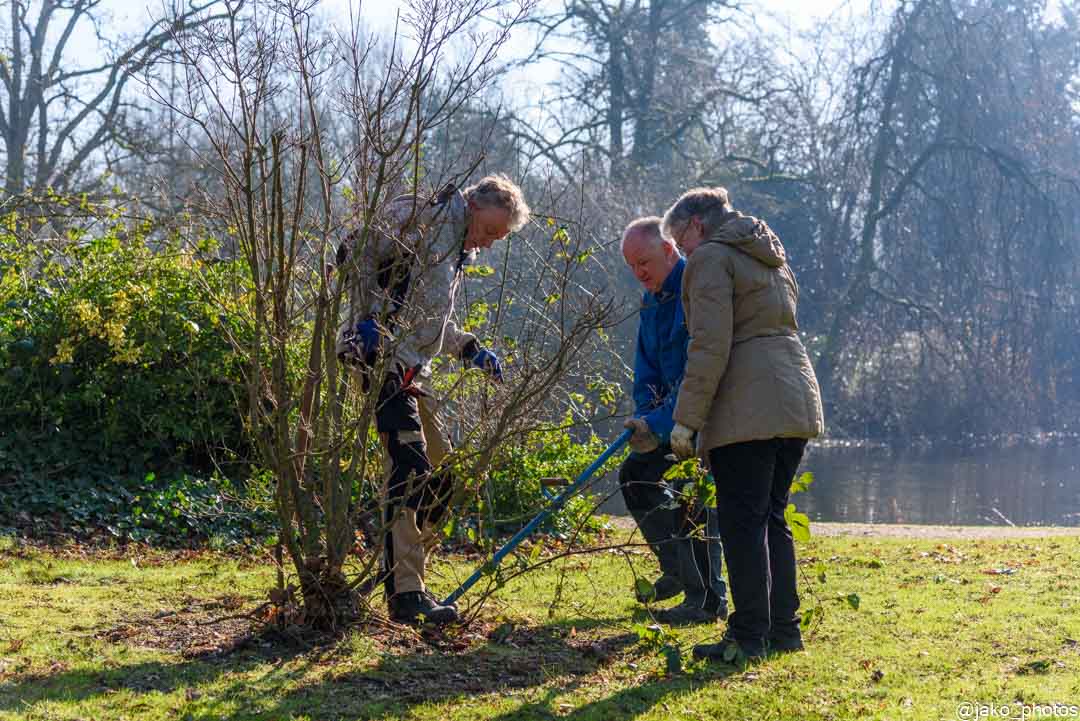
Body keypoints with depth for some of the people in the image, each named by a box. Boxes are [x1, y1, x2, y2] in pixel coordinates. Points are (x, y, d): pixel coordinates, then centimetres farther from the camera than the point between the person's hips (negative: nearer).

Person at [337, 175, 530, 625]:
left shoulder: (459, 250, 22)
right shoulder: (427, 219, -7)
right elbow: (357, 253, -14)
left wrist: (471, 351, 19)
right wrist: (367, 320, -21)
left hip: (412, 370, 10)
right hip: (381, 359, -10)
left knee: (441, 474, 11)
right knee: (409, 469, -17)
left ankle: (405, 574, 20)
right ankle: (405, 594, -18)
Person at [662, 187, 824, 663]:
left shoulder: (711, 258, -4)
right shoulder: (771, 258, 24)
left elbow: (710, 346, -14)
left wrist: (686, 419, -13)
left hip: (748, 409, -9)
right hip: (795, 402, 9)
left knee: (742, 523, -5)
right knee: (772, 519, 15)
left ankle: (749, 637, -4)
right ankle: (783, 629, 17)